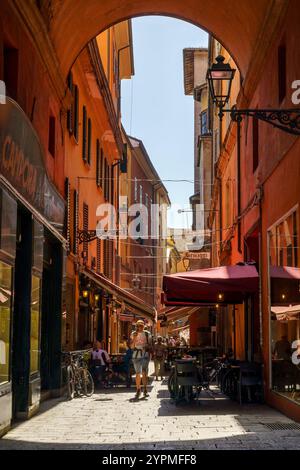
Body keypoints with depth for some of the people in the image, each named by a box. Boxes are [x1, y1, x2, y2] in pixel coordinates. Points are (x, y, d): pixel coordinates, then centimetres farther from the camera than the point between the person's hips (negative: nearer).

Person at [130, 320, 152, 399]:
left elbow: (150, 345, 11)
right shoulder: (133, 334, 6)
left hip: (145, 355, -1)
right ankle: (138, 390, 10)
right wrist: (134, 337, -11)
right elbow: (131, 346, 1)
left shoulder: (147, 334, 4)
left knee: (144, 372, -9)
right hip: (136, 355, 1)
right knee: (138, 373, 2)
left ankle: (145, 390, 2)